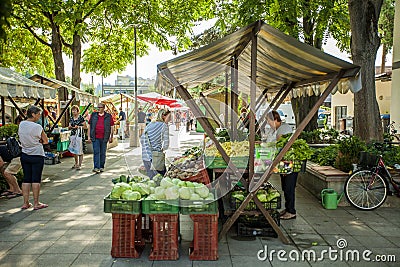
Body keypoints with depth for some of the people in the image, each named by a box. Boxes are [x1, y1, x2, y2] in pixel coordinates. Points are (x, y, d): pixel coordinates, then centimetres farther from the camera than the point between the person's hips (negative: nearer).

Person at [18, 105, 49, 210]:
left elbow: (21, 138, 16)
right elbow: (46, 141, -5)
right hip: (37, 156, -5)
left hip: (24, 155, 6)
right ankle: (36, 203, 6)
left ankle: (25, 203, 13)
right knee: (36, 179, 1)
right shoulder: (37, 127, -15)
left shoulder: (21, 124, 2)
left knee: (26, 179, 10)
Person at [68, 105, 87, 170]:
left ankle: (80, 165, -1)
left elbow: (85, 127, -4)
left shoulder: (81, 118, -5)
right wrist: (70, 127, -4)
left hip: (80, 135, -6)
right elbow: (69, 127, 19)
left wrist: (78, 126, -16)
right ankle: (76, 163, 26)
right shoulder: (71, 118, 12)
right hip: (73, 135, 6)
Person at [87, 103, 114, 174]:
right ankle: (96, 167, -9)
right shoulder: (93, 115, 8)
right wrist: (89, 136, 5)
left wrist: (111, 137, 4)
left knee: (102, 153, 8)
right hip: (95, 138, 0)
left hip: (104, 138, 0)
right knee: (96, 152, -7)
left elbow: (112, 127, 7)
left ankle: (101, 167, 19)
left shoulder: (108, 116, 5)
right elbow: (89, 126, 11)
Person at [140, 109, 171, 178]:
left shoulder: (150, 124, 14)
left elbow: (142, 139, 12)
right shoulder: (164, 125, -5)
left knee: (150, 177, 14)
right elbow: (166, 144, -8)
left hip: (145, 156, 7)